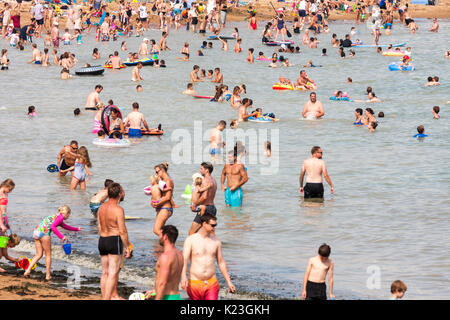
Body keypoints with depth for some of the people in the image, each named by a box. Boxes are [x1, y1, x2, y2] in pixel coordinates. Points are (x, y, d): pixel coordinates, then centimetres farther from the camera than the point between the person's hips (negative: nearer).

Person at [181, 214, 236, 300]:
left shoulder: (216, 242, 7)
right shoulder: (190, 240, -3)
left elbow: (221, 262, 16)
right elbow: (184, 260, -13)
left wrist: (228, 282, 15)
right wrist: (184, 277, -30)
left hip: (211, 283, 2)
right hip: (194, 282, -2)